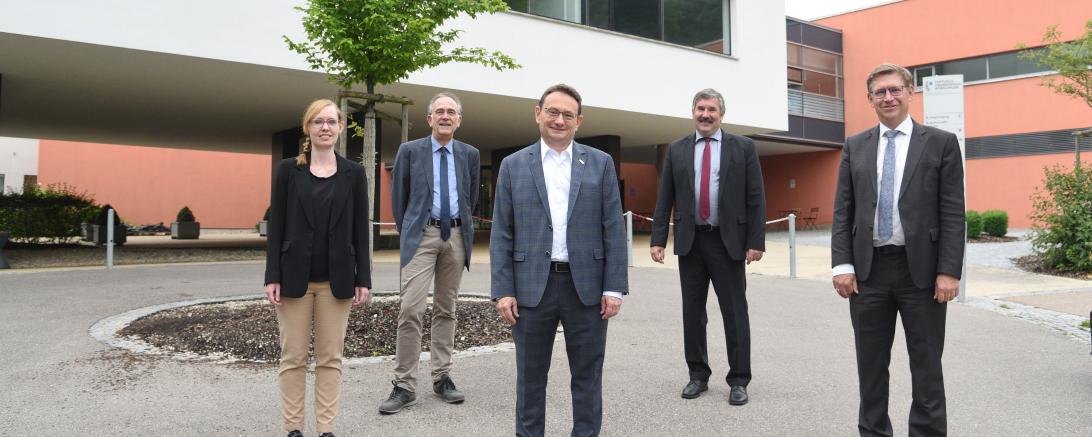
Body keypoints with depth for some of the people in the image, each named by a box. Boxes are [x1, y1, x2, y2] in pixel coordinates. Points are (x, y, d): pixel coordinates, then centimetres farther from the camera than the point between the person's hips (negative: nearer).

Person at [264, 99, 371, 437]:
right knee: (293, 356, 5)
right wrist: (272, 276, -6)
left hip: (336, 278, 1)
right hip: (295, 276, -1)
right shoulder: (288, 170, 1)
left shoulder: (353, 173, 4)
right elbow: (276, 225, 0)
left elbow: (360, 228, 3)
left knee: (330, 357, 7)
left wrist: (363, 278, -1)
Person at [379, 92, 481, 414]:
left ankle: (441, 378, 18)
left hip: (456, 235, 3)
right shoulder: (410, 151, 2)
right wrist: (407, 232, 9)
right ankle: (405, 385, -3)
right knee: (411, 309, -10)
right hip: (421, 234, -2)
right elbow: (399, 197, 7)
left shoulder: (470, 154, 8)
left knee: (446, 310, 9)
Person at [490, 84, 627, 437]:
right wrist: (503, 290, -4)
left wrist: (614, 287, -4)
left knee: (587, 375, 10)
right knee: (531, 376, 11)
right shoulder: (513, 166, 5)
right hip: (531, 286, 0)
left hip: (587, 286, 0)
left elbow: (613, 230, 2)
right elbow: (501, 234, 3)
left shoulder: (600, 163, 5)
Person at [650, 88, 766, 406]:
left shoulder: (743, 147, 2)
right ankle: (698, 375, 22)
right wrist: (658, 239, -1)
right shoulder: (677, 150, 7)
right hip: (690, 241, 2)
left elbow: (755, 198, -1)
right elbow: (664, 199, 6)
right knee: (692, 312, 9)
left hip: (728, 241, -2)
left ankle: (738, 380, 14)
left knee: (735, 312, 3)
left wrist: (756, 241, -8)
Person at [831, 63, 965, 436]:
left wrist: (949, 271, -10)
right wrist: (842, 265, -4)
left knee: (926, 365, 8)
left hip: (920, 268, -2)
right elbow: (843, 212, 5)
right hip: (868, 268, 3)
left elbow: (953, 214, -3)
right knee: (871, 364, 11)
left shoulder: (941, 143, 1)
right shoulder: (854, 147, 8)